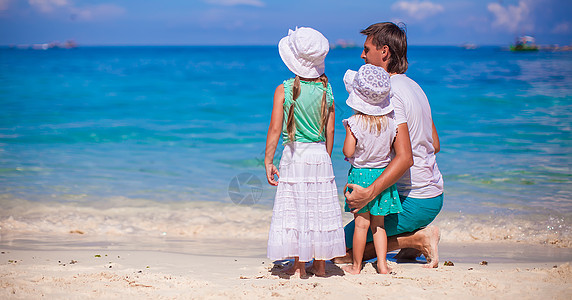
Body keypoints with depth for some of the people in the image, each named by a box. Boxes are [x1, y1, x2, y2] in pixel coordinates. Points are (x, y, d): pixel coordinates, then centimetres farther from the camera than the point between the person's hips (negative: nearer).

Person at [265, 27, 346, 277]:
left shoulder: (284, 90, -9)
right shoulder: (326, 89, 0)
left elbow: (275, 130, -8)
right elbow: (330, 130, 5)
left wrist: (268, 162, -1)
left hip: (294, 155, -3)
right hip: (320, 154, 3)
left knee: (295, 209, 5)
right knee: (320, 208, 11)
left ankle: (299, 266, 9)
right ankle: (320, 264, 18)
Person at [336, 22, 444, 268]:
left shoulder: (389, 95, -18)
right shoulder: (413, 86, 11)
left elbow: (404, 158, -28)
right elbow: (435, 146, 17)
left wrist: (369, 193, -36)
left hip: (413, 202, -10)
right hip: (434, 195, 10)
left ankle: (417, 238, -7)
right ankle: (415, 237, 14)